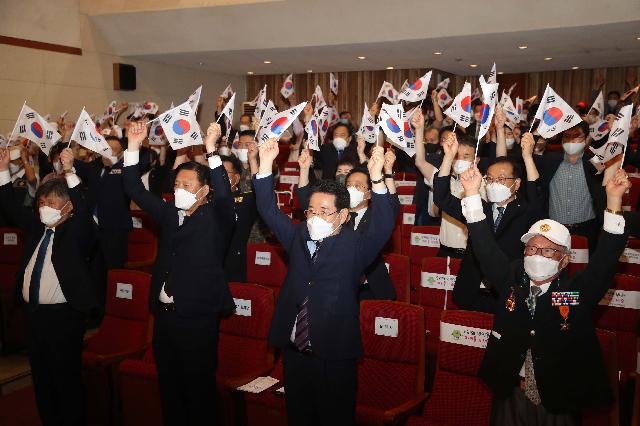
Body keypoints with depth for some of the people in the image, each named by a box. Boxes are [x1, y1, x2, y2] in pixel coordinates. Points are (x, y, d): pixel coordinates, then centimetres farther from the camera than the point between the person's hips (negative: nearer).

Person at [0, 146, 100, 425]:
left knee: (67, 378, 2)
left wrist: (69, 172, -32)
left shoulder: (75, 231, -7)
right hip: (34, 312, 7)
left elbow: (83, 212, -25)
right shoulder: (36, 228, 12)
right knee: (40, 377, 16)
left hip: (63, 315, -7)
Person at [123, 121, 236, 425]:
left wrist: (211, 151, -31)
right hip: (164, 314, 6)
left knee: (199, 387, 3)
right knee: (168, 384, 15)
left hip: (198, 317, -5)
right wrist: (133, 148, 1)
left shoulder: (216, 217, -4)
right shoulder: (169, 214, 11)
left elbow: (224, 195, -23)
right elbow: (136, 191, 11)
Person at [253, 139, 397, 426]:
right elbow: (269, 211, 7)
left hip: (335, 354, -4)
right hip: (294, 350, 4)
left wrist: (377, 180, -33)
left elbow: (382, 227, -20)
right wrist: (266, 166, -4)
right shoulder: (298, 237, 7)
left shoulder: (355, 245, -5)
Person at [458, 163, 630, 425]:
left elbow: (607, 256, -16)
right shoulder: (511, 280, -1)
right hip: (510, 395, 2)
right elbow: (485, 246, -6)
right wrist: (473, 193, -14)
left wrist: (614, 199, -25)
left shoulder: (580, 291, -6)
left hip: (560, 403, -1)